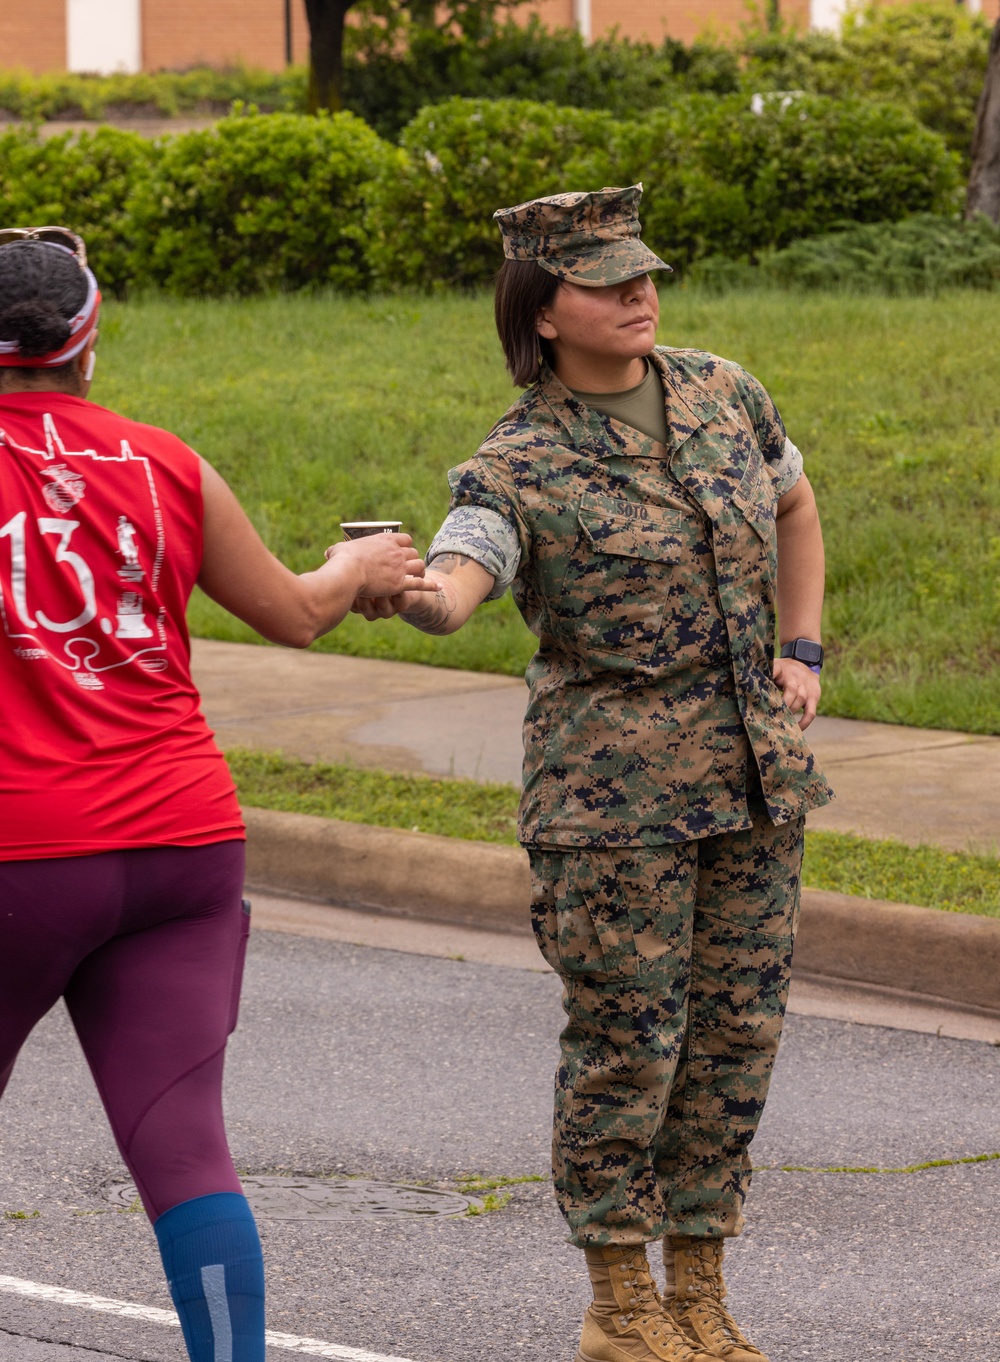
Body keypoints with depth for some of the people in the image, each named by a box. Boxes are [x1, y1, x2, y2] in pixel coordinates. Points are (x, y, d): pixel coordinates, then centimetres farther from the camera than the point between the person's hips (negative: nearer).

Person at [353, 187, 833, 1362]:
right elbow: (454, 586, -28)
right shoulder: (519, 465, -11)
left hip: (754, 769, 5)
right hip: (617, 776, -5)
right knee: (626, 1035, -3)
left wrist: (801, 651, 12)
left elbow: (794, 507, 23)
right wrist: (398, 593, -51)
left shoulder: (719, 394, 6)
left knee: (736, 1028, 8)